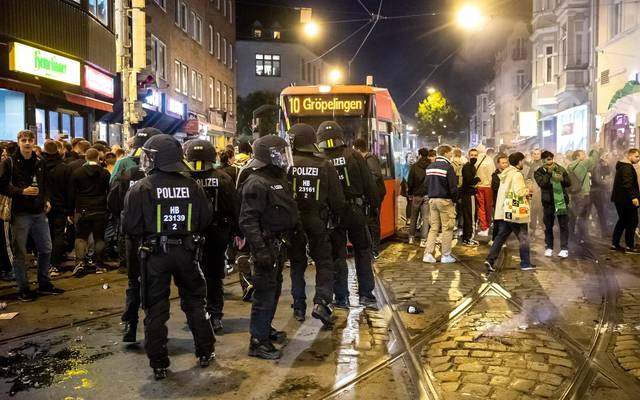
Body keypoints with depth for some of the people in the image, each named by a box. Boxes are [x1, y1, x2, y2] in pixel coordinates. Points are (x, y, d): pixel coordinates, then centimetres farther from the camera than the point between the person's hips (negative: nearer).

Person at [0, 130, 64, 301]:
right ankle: (23, 289, 14)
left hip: (39, 212, 5)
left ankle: (44, 284, 25)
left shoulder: (39, 163, 11)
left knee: (46, 249, 11)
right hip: (20, 213, -5)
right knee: (20, 252, 4)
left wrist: (46, 199, 8)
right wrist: (22, 191, -18)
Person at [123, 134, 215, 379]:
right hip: (187, 251, 3)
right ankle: (205, 353, 26)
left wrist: (146, 234, 8)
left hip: (155, 254, -2)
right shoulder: (191, 186, -3)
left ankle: (159, 364, 14)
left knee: (156, 309, 8)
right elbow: (206, 219, -1)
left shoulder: (140, 188, -11)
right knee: (194, 302, 18)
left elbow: (130, 226, -12)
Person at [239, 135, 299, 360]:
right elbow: (248, 221, -23)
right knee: (265, 293, -5)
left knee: (274, 290, 20)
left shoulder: (278, 179, 13)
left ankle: (266, 328, 36)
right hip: (267, 246, -10)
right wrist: (260, 250, -28)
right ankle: (258, 342, 4)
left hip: (279, 245, 10)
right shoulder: (257, 184, -18)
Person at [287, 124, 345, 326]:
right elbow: (337, 199, -2)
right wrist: (334, 218, 15)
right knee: (324, 261, 10)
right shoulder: (326, 165, -4)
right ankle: (321, 302, -7)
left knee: (297, 263, 14)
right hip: (317, 221, 0)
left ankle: (299, 307, 18)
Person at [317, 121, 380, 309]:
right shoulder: (355, 156, -6)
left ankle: (341, 297, 12)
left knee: (337, 255, 8)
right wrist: (374, 203, 6)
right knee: (362, 252, 13)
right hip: (356, 211, 1)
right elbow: (369, 184, -5)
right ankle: (366, 294, 15)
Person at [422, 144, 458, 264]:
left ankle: (428, 254, 5)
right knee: (447, 228, 2)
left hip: (432, 200, 7)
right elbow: (453, 186, -14)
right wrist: (454, 200, -3)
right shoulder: (448, 167, -13)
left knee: (433, 227, 11)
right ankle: (446, 256, 7)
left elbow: (426, 183, 12)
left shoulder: (430, 167, 10)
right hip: (445, 200, -7)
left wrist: (431, 196, 15)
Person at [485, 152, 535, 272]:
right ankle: (525, 264, 15)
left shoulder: (505, 173, 14)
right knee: (523, 238, 6)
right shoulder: (517, 174, -14)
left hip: (504, 211, 8)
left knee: (501, 236, 9)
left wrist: (525, 193, 13)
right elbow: (519, 191, -24)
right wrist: (527, 190, -3)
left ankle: (490, 260, 0)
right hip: (515, 212, -8)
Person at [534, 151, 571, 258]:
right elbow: (542, 183, -17)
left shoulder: (560, 169, 7)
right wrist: (549, 173, -19)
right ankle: (549, 247, 19)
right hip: (548, 202, -1)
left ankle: (564, 249, 5)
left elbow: (568, 183, 4)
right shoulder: (539, 172, -1)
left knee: (564, 225, 0)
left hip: (562, 200, 1)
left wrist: (562, 179, -16)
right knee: (548, 226, 8)